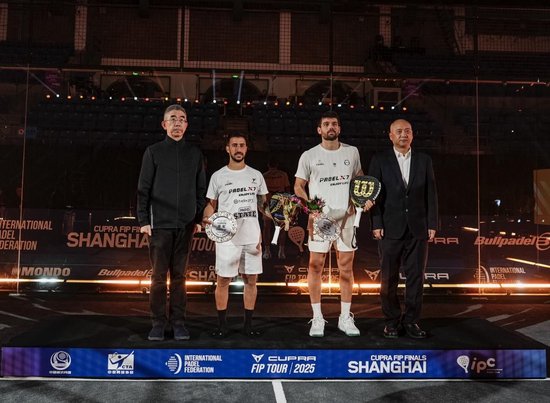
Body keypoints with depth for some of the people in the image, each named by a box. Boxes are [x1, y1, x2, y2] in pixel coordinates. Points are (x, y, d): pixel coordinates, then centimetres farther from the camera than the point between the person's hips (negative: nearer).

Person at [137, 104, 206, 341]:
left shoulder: (195, 153, 12)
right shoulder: (153, 152, 6)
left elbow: (201, 189, 12)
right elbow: (143, 189, 3)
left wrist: (199, 219, 6)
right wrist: (143, 220, -4)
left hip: (186, 224, 2)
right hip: (160, 223, -1)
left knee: (179, 275, 5)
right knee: (159, 276, 0)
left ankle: (178, 322, 11)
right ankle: (158, 323, 8)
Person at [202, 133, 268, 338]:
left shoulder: (256, 175, 11)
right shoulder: (218, 176, 4)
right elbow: (211, 205, 7)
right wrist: (206, 219, -12)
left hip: (252, 237, 2)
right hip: (227, 238, -2)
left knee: (251, 280, 6)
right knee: (223, 281, 1)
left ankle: (248, 324, 16)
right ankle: (222, 325, 12)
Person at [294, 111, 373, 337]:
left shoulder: (352, 152, 9)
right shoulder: (309, 156, 2)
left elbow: (360, 179, 20)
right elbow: (298, 186, 4)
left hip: (346, 216, 2)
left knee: (346, 267, 5)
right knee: (316, 265, -2)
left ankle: (345, 317, 15)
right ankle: (317, 318, 8)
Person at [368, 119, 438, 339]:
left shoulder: (424, 160, 10)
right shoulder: (380, 160, 3)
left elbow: (431, 194, 8)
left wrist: (432, 224, 1)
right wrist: (376, 224, -8)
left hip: (418, 229, 2)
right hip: (390, 229, -2)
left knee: (416, 276, 4)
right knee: (388, 278, 3)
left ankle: (411, 321, 14)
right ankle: (392, 321, 15)